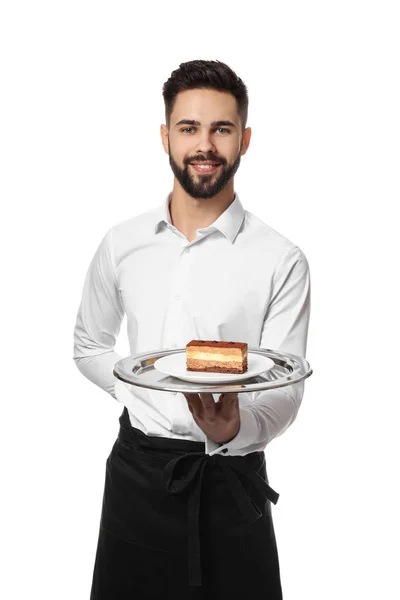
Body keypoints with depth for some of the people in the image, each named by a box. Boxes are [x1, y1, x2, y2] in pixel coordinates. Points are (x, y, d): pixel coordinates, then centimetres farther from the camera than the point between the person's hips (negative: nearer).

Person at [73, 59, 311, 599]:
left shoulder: (281, 261, -8)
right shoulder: (122, 244, 2)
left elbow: (285, 391, -11)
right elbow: (89, 346, 14)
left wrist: (234, 425, -33)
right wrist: (141, 395, -3)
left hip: (230, 476, -2)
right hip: (138, 468, 3)